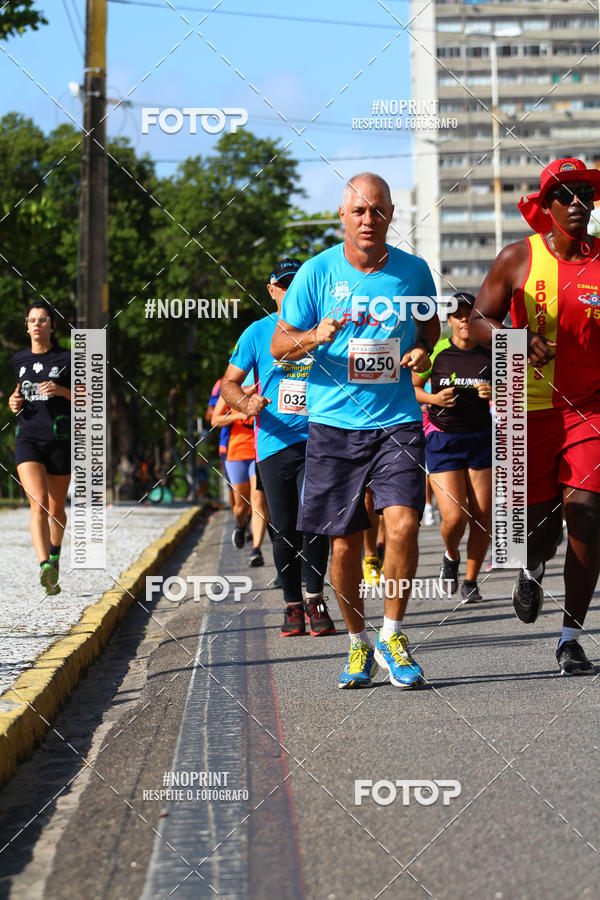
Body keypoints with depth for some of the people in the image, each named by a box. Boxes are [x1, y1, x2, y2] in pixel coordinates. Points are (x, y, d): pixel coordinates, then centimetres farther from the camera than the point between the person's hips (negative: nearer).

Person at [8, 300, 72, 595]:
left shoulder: (66, 359, 0)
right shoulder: (19, 359, 11)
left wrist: (61, 391, -16)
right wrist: (15, 402, 8)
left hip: (60, 439, -1)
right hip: (28, 438, 1)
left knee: (56, 509, 10)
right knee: (38, 503, -19)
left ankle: (55, 552, 41)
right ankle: (46, 568, -31)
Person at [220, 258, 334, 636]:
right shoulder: (258, 333, 5)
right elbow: (229, 383, 8)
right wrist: (247, 402, -13)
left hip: (317, 439, -1)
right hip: (274, 444, 1)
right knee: (285, 530, 3)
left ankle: (315, 598, 1)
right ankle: (293, 605, 18)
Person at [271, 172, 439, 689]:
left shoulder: (414, 271, 4)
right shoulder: (318, 272, -1)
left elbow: (430, 322, 23)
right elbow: (280, 345, 3)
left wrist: (424, 349, 0)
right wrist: (315, 337, -19)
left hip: (397, 420, 0)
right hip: (334, 423, 0)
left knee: (403, 523, -17)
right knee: (346, 543, 3)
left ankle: (392, 636, 0)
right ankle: (358, 643, 22)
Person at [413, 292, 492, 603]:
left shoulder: (491, 352, 1)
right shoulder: (436, 351, -4)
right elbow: (412, 388, 6)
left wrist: (494, 393, -12)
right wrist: (434, 398, -12)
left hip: (480, 438, 2)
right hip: (442, 439, -2)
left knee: (482, 518, -2)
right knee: (454, 517, -12)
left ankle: (470, 582, 15)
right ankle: (451, 557, 22)